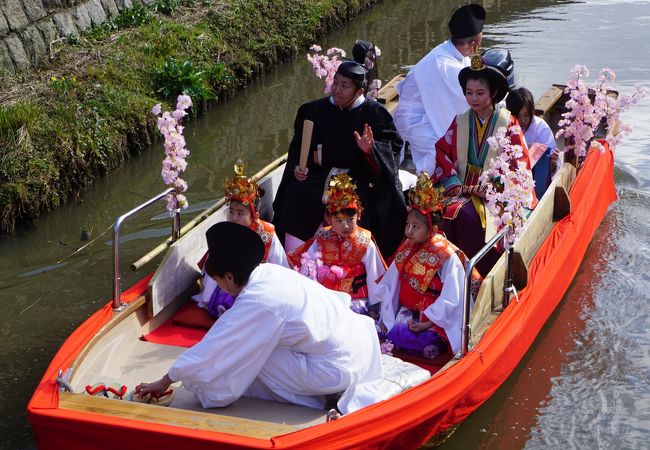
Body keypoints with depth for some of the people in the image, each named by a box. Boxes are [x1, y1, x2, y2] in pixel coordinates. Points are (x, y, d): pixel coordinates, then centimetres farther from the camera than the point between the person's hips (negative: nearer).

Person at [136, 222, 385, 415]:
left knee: (247, 358, -4)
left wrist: (164, 382, 0)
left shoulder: (257, 304, -19)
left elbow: (211, 350, -11)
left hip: (337, 370, -8)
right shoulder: (271, 271, 1)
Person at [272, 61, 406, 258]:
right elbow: (298, 147, 13)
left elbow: (394, 144, -1)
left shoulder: (374, 113, 3)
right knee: (294, 194, -25)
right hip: (319, 176, 3)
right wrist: (297, 167, -7)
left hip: (358, 176, -2)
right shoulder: (313, 110, 11)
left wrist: (370, 149, -20)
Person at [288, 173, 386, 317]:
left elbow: (374, 278, 0)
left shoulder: (366, 244, -4)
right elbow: (307, 268, 1)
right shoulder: (322, 239, 1)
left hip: (356, 301, -2)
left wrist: (374, 307, 1)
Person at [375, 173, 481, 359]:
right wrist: (386, 316, -5)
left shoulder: (446, 256, -15)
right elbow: (390, 284, 3)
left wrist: (428, 321, -22)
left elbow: (450, 299, -17)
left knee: (400, 335, -27)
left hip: (435, 320, -7)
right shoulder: (407, 248, 3)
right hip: (407, 312, 7)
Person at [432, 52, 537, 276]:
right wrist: (452, 182, -10)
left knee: (471, 216, -33)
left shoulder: (508, 123, -1)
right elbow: (442, 151, 6)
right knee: (448, 213, -29)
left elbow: (519, 162, -5)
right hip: (462, 189, 3)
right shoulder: (460, 122, 10)